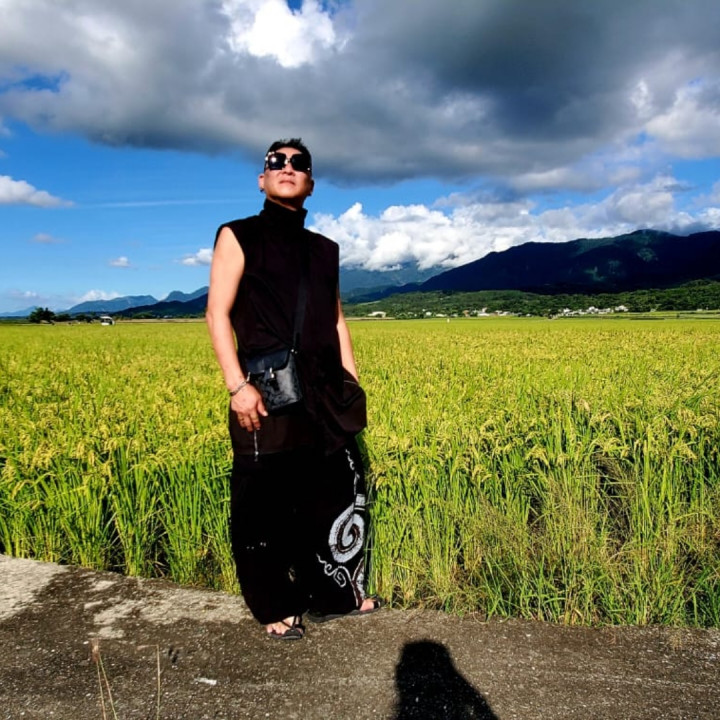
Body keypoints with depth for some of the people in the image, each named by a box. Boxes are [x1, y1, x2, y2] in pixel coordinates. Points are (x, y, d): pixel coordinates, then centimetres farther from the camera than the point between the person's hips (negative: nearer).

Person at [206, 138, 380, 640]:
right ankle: (276, 609, 21)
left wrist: (352, 385, 12)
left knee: (340, 491, 10)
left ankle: (334, 594, 29)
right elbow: (218, 313, -5)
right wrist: (237, 384, -15)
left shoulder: (324, 250, 17)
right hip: (266, 391, -5)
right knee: (264, 503, 3)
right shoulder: (238, 236, 3)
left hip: (323, 392, 5)